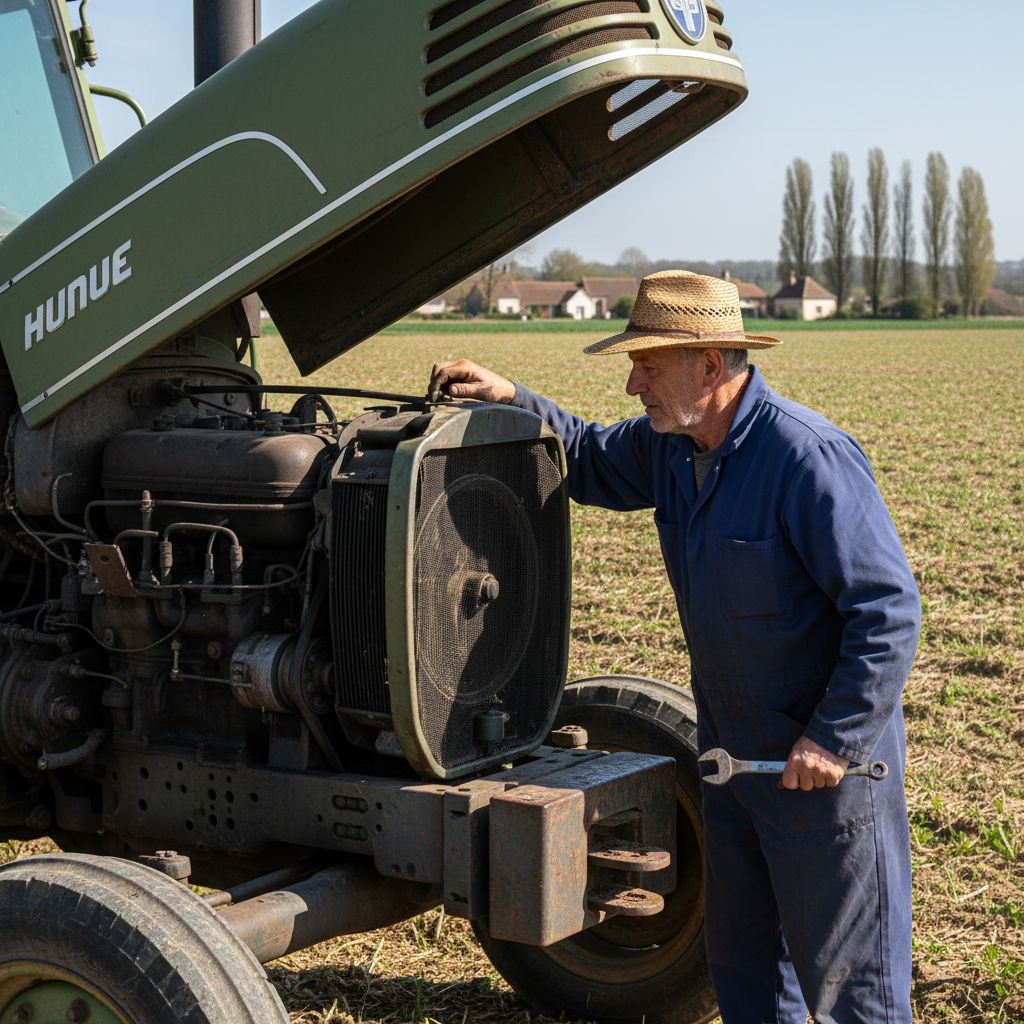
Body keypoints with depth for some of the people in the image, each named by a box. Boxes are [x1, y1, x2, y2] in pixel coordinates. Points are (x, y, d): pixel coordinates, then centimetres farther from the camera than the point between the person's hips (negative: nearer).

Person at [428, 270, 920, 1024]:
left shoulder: (810, 458, -24)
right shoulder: (671, 445, 2)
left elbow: (889, 608, -24)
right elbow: (591, 462, 22)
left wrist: (834, 740, -23)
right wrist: (510, 399, 6)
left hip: (827, 762, -8)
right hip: (732, 753, 8)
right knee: (743, 956, 21)